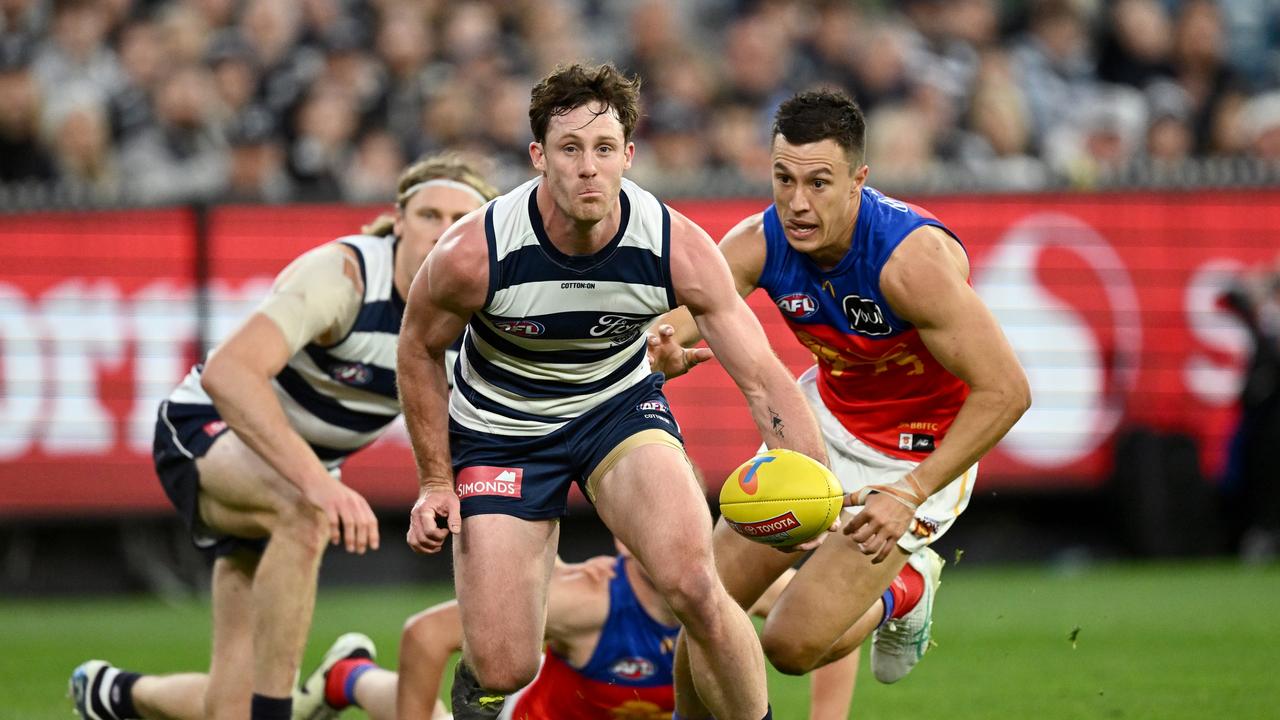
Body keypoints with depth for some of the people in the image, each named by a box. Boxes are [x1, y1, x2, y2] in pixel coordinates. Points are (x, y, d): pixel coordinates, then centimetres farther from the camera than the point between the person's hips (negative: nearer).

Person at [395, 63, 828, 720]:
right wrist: (435, 481, -4)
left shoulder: (680, 249, -25)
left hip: (621, 406, 1)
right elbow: (419, 350, -5)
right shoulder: (471, 254, -27)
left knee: (693, 586, -26)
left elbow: (763, 379, -22)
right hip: (500, 427, -1)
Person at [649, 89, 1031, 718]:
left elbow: (1005, 392, -31)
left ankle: (904, 593, 19)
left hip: (924, 449, -5)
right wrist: (665, 351, -47)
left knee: (792, 644, -11)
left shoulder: (913, 258, -33)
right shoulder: (757, 245, -17)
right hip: (828, 418, 5)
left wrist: (909, 494, -33)